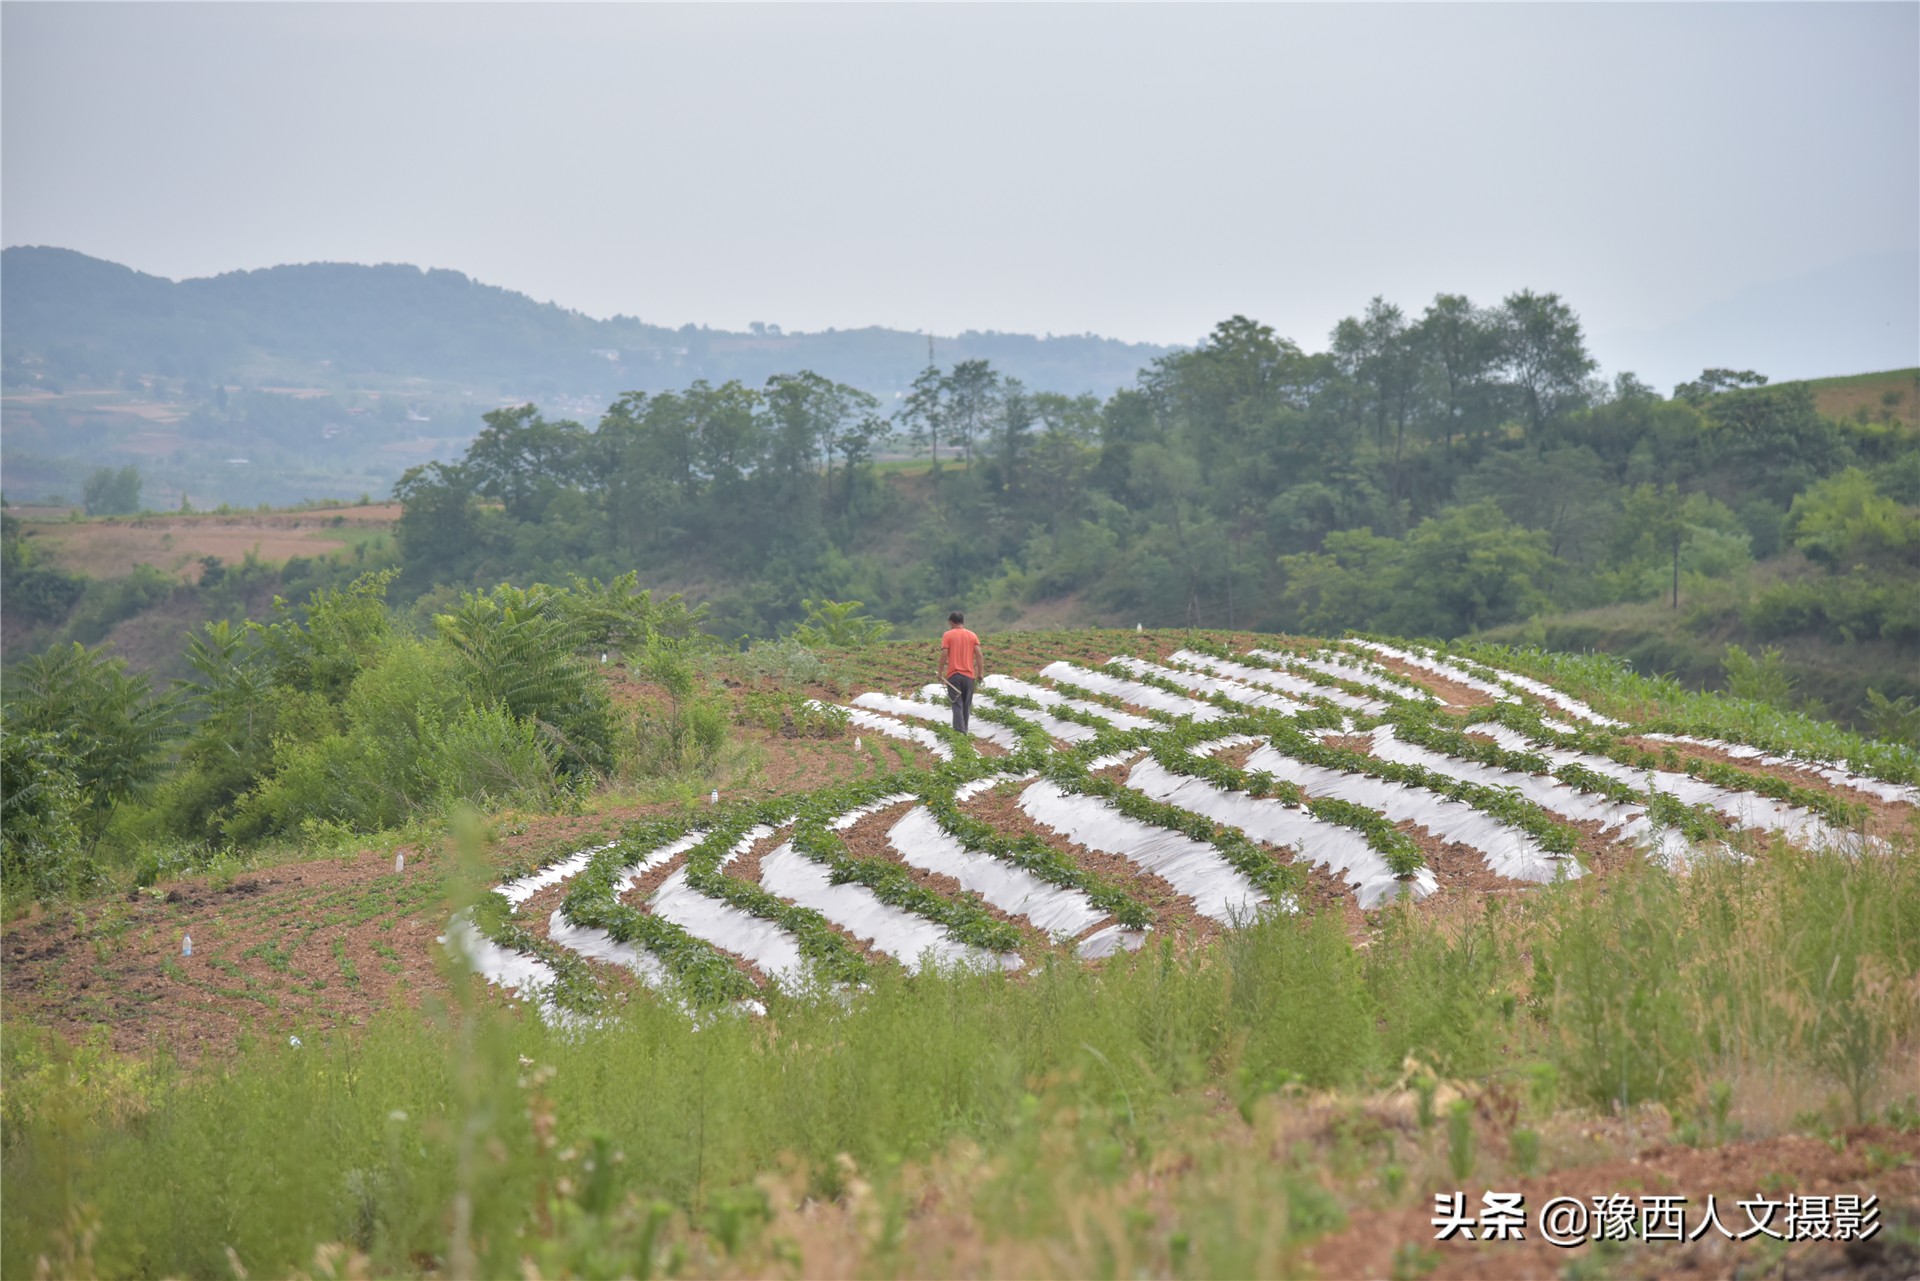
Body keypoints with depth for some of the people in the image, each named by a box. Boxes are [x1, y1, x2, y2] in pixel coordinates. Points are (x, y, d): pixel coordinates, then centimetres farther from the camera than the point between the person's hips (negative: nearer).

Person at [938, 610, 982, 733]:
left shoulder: (948, 635, -1)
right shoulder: (972, 635, 7)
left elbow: (944, 654, -9)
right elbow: (978, 654, -1)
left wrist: (940, 672, -2)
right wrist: (980, 672, 3)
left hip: (953, 675, -3)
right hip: (969, 675, 3)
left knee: (957, 704, -4)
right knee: (966, 705, 11)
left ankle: (960, 731, -16)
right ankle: (964, 730, 15)